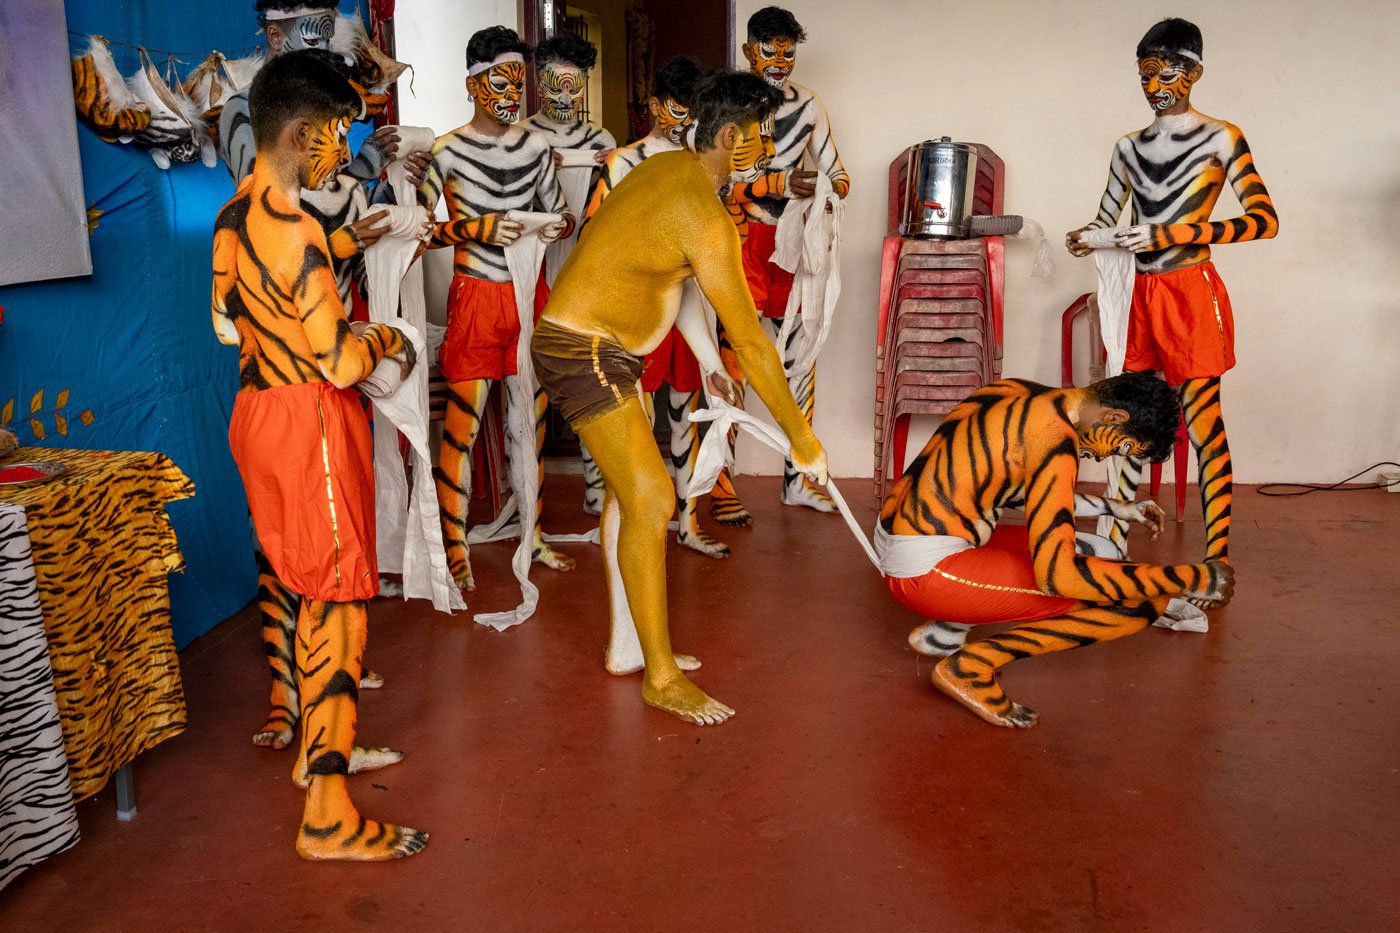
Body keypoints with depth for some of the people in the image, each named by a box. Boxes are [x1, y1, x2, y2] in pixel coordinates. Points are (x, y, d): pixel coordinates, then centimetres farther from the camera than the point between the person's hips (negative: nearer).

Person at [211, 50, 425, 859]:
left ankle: (318, 749, 37)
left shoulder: (232, 217, 7)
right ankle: (328, 816, 1)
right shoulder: (294, 232, -22)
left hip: (258, 408, 10)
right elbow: (342, 362, -23)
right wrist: (387, 339, -2)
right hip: (311, 423, -10)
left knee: (310, 588, 21)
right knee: (340, 603, -4)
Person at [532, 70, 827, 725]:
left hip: (603, 350, 11)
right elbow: (750, 339, -21)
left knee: (627, 488, 14)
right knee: (650, 499, -10)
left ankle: (627, 645, 25)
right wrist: (801, 438, -13)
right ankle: (661, 678, 0)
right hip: (582, 352, -11)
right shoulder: (705, 216, -22)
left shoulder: (667, 167, 9)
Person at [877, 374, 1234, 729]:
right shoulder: (1055, 440, -19)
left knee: (1099, 552, 17)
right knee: (1132, 603, -9)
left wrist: (1117, 509, 33)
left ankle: (944, 633, 14)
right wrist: (1194, 580, -16)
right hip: (928, 572, -10)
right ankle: (969, 667, -4)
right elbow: (1057, 575, -24)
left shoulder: (1017, 393, 9)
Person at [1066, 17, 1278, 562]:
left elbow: (1265, 220, -11)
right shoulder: (1129, 147, 13)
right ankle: (1116, 541, 18)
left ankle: (1217, 559, 1)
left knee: (1204, 425, -4)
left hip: (1190, 293, -5)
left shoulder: (1221, 139, -2)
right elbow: (1106, 220, 19)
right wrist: (1086, 240, -5)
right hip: (1137, 294, 5)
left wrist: (1173, 234, -20)